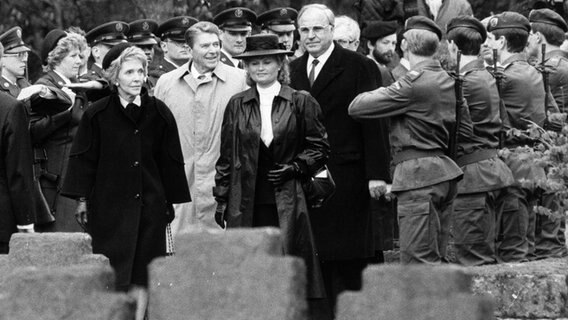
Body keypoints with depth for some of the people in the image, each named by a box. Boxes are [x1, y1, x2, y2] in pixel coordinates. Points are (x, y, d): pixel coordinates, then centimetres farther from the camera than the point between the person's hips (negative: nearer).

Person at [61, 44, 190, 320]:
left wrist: (171, 201, 8)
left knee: (141, 277, 2)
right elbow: (84, 160, 2)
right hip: (109, 203, -2)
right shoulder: (97, 115, -2)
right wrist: (82, 199, 0)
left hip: (150, 204, 2)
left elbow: (170, 161, 8)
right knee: (112, 278, -5)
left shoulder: (158, 113, 3)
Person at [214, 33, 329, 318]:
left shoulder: (301, 102, 4)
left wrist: (295, 167, -7)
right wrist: (221, 200, 9)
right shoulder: (237, 105, 9)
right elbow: (226, 156, 12)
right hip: (246, 203, 2)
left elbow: (319, 148, 8)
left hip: (286, 201, -1)